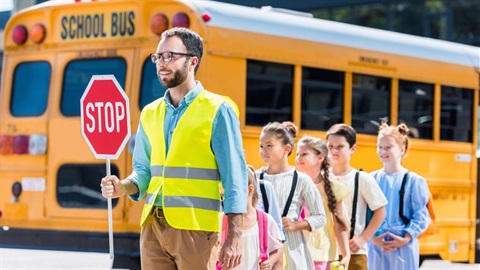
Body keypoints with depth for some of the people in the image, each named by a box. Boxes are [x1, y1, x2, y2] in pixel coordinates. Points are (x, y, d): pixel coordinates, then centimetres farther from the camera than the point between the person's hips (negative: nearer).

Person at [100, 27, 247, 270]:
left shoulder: (217, 111, -2)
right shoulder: (150, 113, 14)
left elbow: (234, 179, -5)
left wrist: (234, 236, -13)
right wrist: (122, 187, -4)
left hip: (194, 229, -5)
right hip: (152, 226, 5)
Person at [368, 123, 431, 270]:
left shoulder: (413, 180, -3)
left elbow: (421, 215, -4)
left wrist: (406, 238, -13)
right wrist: (372, 238, -10)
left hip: (404, 247, -2)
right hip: (376, 246, 3)